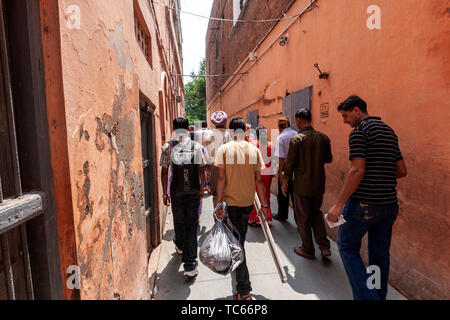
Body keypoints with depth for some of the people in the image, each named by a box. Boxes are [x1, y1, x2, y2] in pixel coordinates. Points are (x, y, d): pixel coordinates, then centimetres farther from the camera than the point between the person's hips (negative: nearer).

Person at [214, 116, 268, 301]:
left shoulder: (224, 149, -8)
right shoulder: (254, 150, -2)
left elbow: (221, 178, -12)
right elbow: (258, 180, -2)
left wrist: (219, 203, -7)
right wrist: (264, 204, 5)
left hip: (230, 202, -3)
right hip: (248, 201, 4)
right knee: (241, 237, 24)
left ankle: (243, 289, 6)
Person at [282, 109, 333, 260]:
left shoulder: (296, 139, -15)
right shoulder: (324, 138, -1)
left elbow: (290, 163, -12)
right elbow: (329, 159, 9)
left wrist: (284, 182, 0)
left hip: (302, 185, -5)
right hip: (319, 184, 5)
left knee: (303, 218, 11)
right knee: (316, 213, 23)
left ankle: (307, 250, 23)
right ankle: (324, 246, 18)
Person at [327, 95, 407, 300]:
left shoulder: (359, 131, -10)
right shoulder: (389, 131, 15)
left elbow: (357, 170, -21)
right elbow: (402, 170, 15)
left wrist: (339, 204, -19)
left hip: (364, 203, -8)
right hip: (389, 204, 8)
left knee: (347, 246, 7)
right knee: (380, 253, 17)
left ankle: (367, 296, 3)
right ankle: (379, 296, 29)